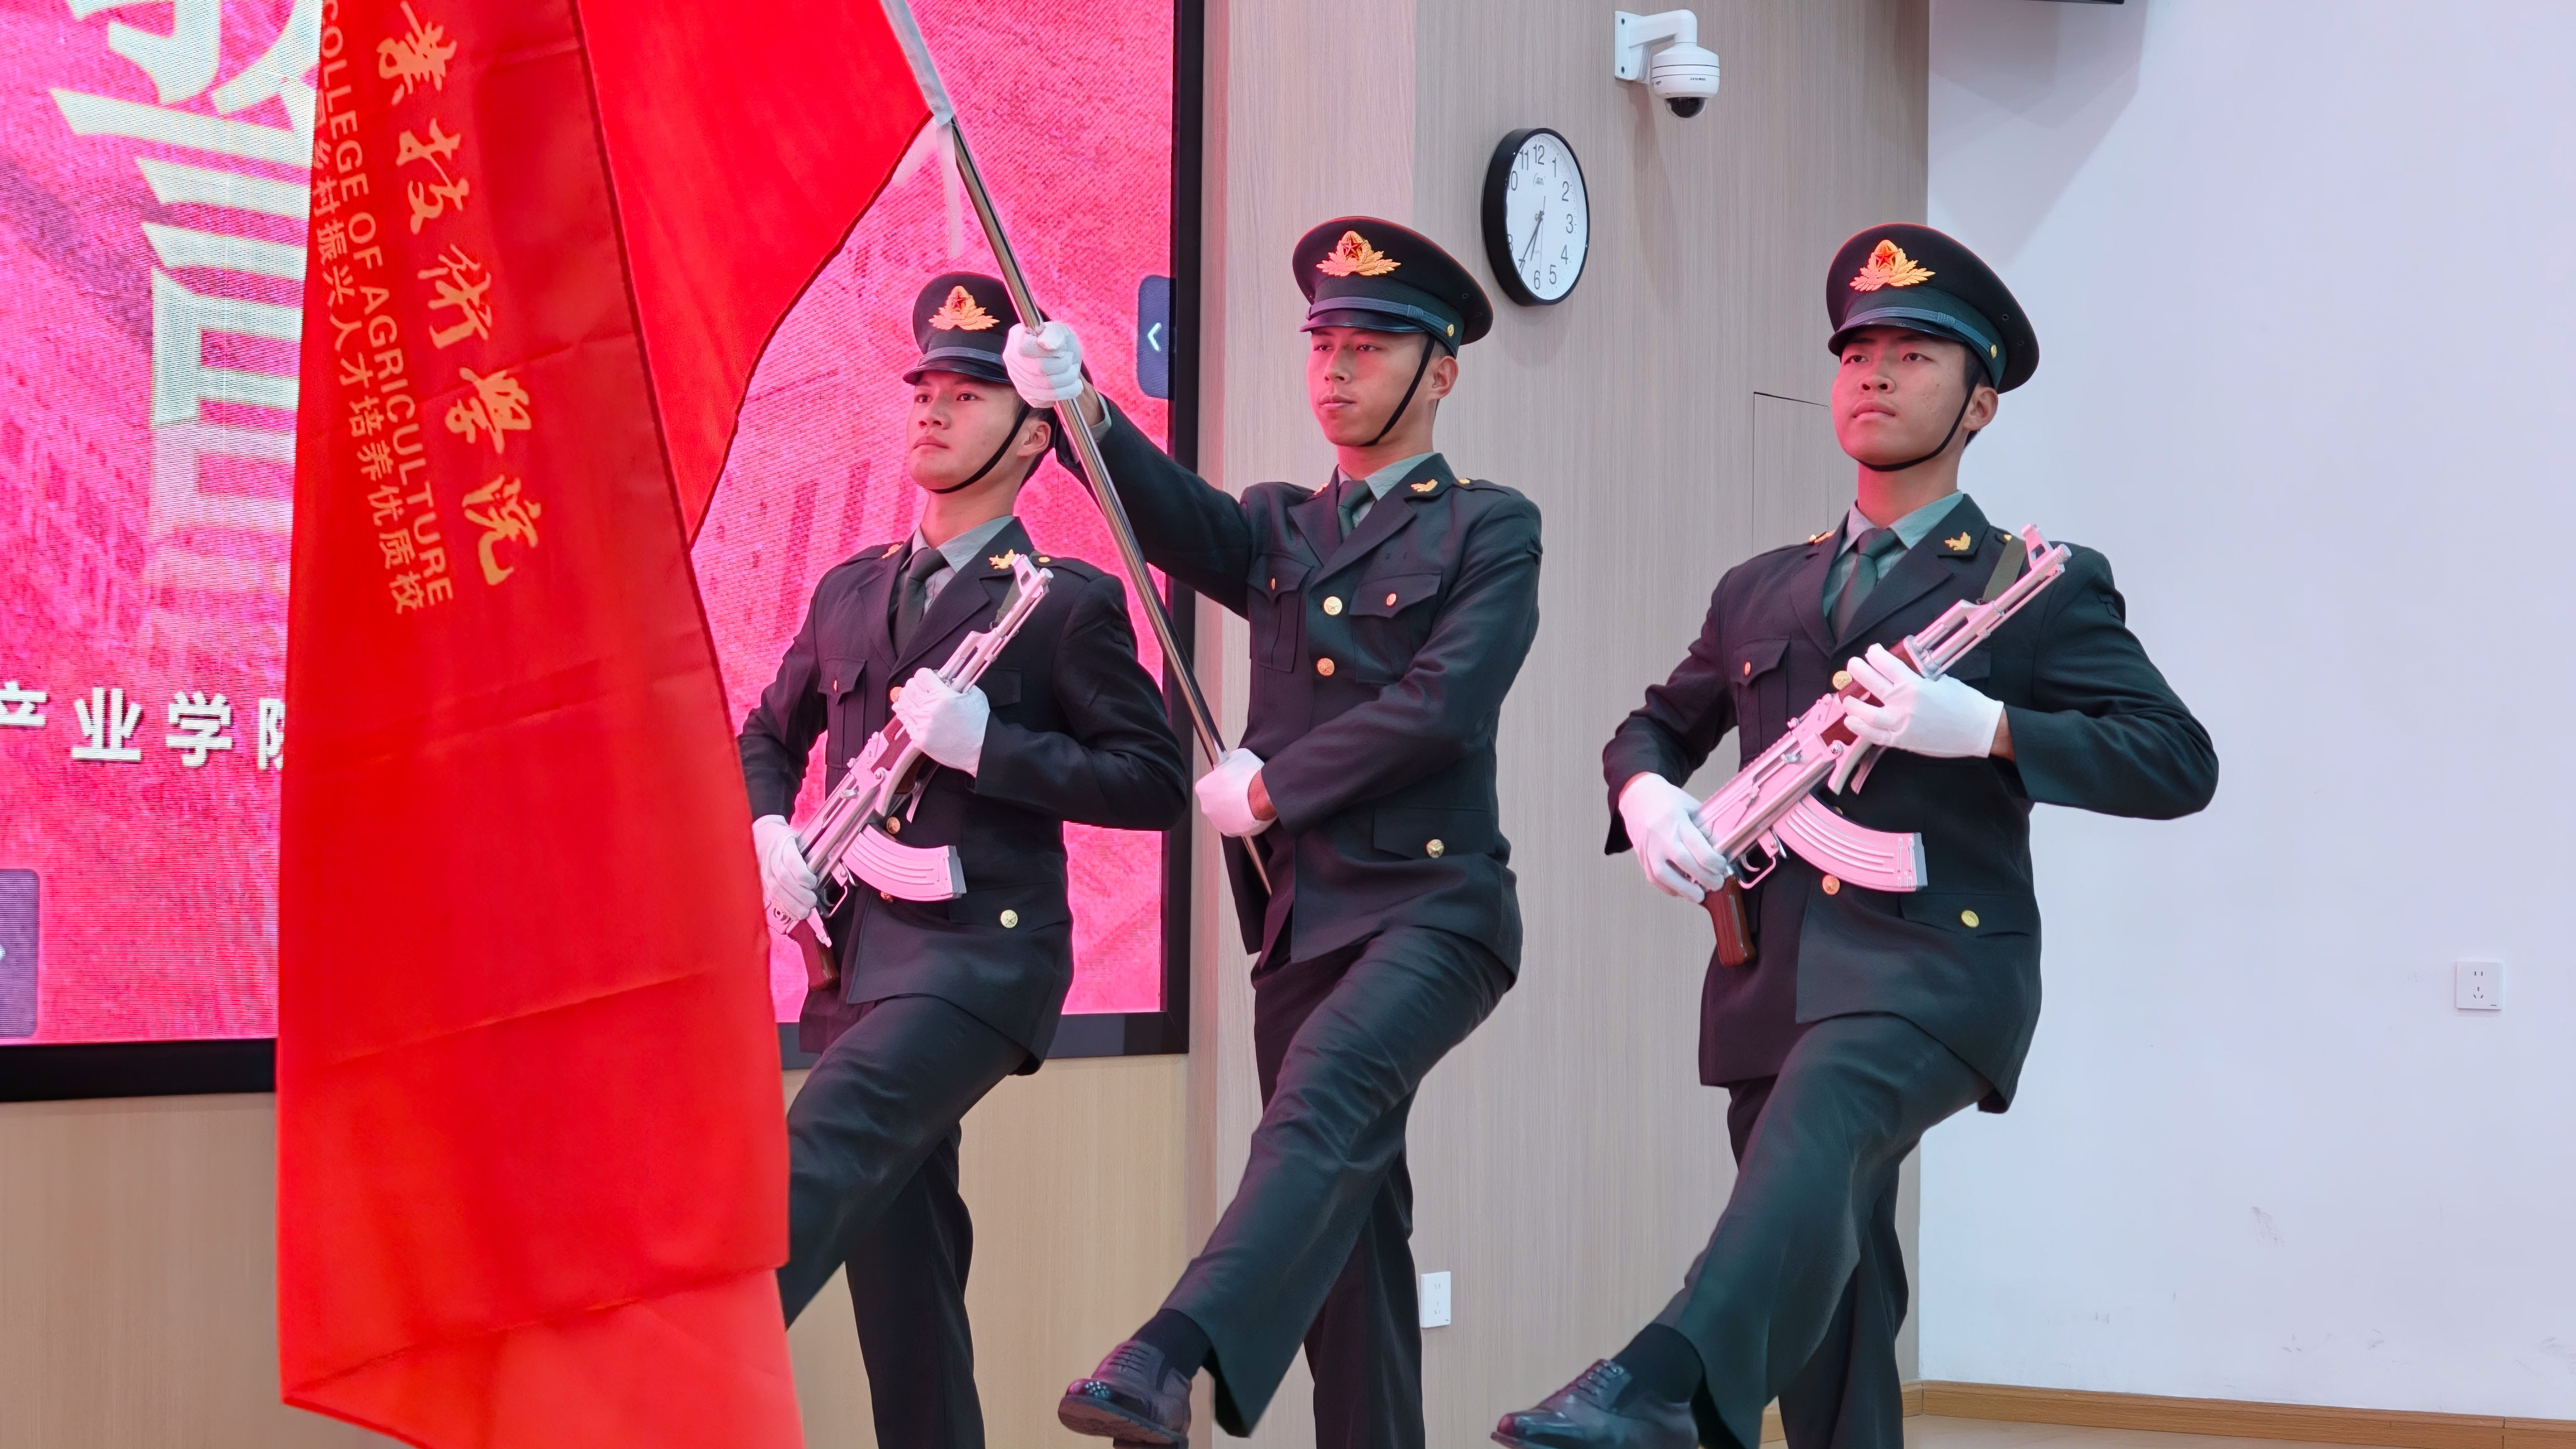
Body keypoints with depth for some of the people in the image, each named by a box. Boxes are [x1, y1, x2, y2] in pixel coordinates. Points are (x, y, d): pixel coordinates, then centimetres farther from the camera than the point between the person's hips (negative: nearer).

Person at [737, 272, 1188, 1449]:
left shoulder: (1068, 604, -2)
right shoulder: (849, 592, 16)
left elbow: (1158, 781, -6)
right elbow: (769, 737, 27)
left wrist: (989, 744, -16)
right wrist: (768, 831, 6)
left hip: (980, 952, -7)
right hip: (860, 948, 7)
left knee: (822, 1152, -27)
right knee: (896, 1251, 9)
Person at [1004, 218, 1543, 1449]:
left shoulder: (1489, 529, 4)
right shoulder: (1279, 529, 18)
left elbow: (1441, 702, -10)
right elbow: (1181, 522, -4)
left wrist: (1271, 787, -8)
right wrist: (1080, 411, -21)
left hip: (1429, 901, -6)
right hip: (1300, 917, 6)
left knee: (1329, 1086, -30)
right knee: (1348, 1207, 7)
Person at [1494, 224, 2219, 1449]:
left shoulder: (2039, 586, 4)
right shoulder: (1758, 592, 19)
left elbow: (2179, 761, -5)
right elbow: (1656, 725, 30)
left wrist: (1984, 727, -19)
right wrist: (1645, 793, 5)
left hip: (1936, 959, -6)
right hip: (1772, 971, 6)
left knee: (1815, 1121, -35)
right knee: (1832, 1309, 8)